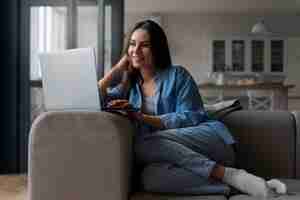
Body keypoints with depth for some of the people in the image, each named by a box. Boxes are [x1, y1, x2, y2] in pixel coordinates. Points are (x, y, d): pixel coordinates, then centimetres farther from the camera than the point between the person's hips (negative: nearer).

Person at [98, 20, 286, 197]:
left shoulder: (177, 75, 4)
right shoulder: (129, 84, 18)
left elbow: (190, 118, -6)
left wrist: (142, 118, -15)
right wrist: (119, 66, 10)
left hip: (210, 140, -3)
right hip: (178, 152, 3)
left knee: (144, 145, -32)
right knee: (150, 178, -33)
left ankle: (227, 174, -27)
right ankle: (229, 179, -29)